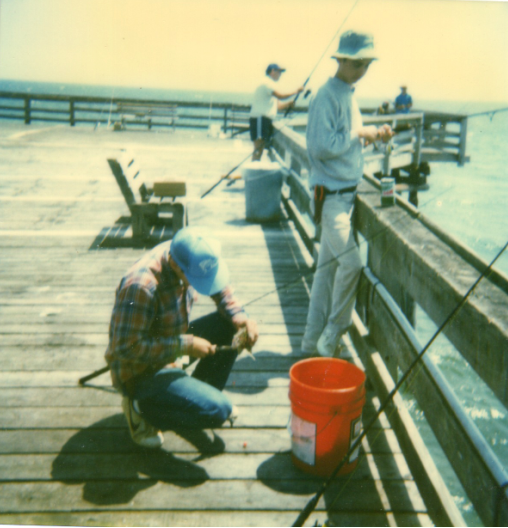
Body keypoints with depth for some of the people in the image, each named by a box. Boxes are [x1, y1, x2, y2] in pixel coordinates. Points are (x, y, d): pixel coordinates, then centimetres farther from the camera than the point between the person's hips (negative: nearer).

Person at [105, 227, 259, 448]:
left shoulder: (188, 258, -10)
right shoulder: (140, 286, -34)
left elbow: (220, 288, 7)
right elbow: (127, 347, -30)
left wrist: (240, 317, -12)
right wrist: (185, 345, -28)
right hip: (140, 372, -8)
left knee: (231, 325, -4)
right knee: (217, 411, -22)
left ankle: (202, 393, 13)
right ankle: (142, 407, 0)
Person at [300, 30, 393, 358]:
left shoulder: (348, 95, 16)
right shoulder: (327, 97, -13)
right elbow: (322, 147, -21)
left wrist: (374, 135, 6)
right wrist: (358, 133, -14)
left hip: (346, 193, 9)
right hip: (331, 193, -9)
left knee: (328, 266, 10)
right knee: (351, 262, -14)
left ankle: (314, 341, 18)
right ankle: (331, 338, 1)